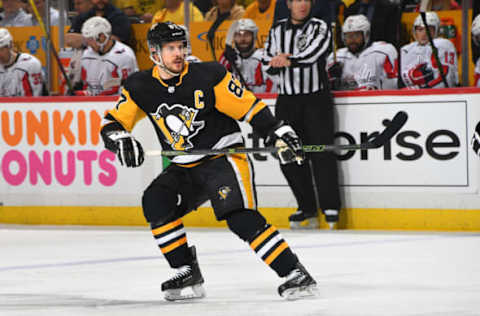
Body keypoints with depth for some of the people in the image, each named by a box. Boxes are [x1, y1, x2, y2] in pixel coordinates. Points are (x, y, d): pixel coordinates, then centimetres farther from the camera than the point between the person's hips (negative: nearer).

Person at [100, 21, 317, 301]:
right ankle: (188, 275, -7)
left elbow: (250, 108, -8)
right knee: (156, 202, -18)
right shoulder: (141, 88, -1)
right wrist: (121, 140, -18)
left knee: (240, 217, -24)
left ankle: (296, 274, -23)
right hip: (185, 169, 5)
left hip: (225, 155, -5)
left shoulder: (209, 76, -12)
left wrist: (280, 133, -15)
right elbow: (113, 123, 4)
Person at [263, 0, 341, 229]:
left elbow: (311, 55, -18)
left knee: (321, 152, -9)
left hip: (316, 98, -4)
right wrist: (280, 62, -14)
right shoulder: (277, 30, 12)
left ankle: (331, 208, -5)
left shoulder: (319, 28, -2)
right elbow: (269, 62, 5)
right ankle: (307, 210, 10)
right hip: (287, 100, 5)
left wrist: (287, 60, -16)